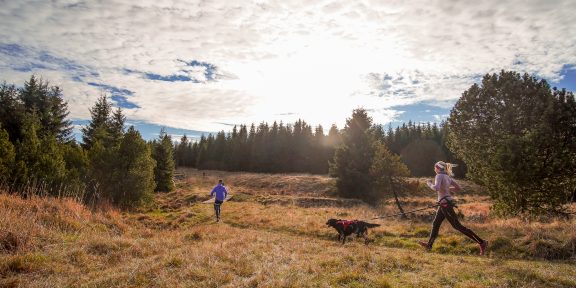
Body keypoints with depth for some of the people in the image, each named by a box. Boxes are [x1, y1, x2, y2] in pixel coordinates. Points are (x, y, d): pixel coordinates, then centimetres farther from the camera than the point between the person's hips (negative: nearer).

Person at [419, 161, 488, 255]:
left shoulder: (439, 176, -12)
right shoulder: (447, 177, 12)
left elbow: (436, 188, -27)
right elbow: (458, 187, 16)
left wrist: (430, 184, -9)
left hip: (445, 204, -10)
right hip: (446, 203, 10)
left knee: (457, 226, -4)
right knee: (436, 224, 16)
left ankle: (481, 242, 0)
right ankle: (429, 244, 25)